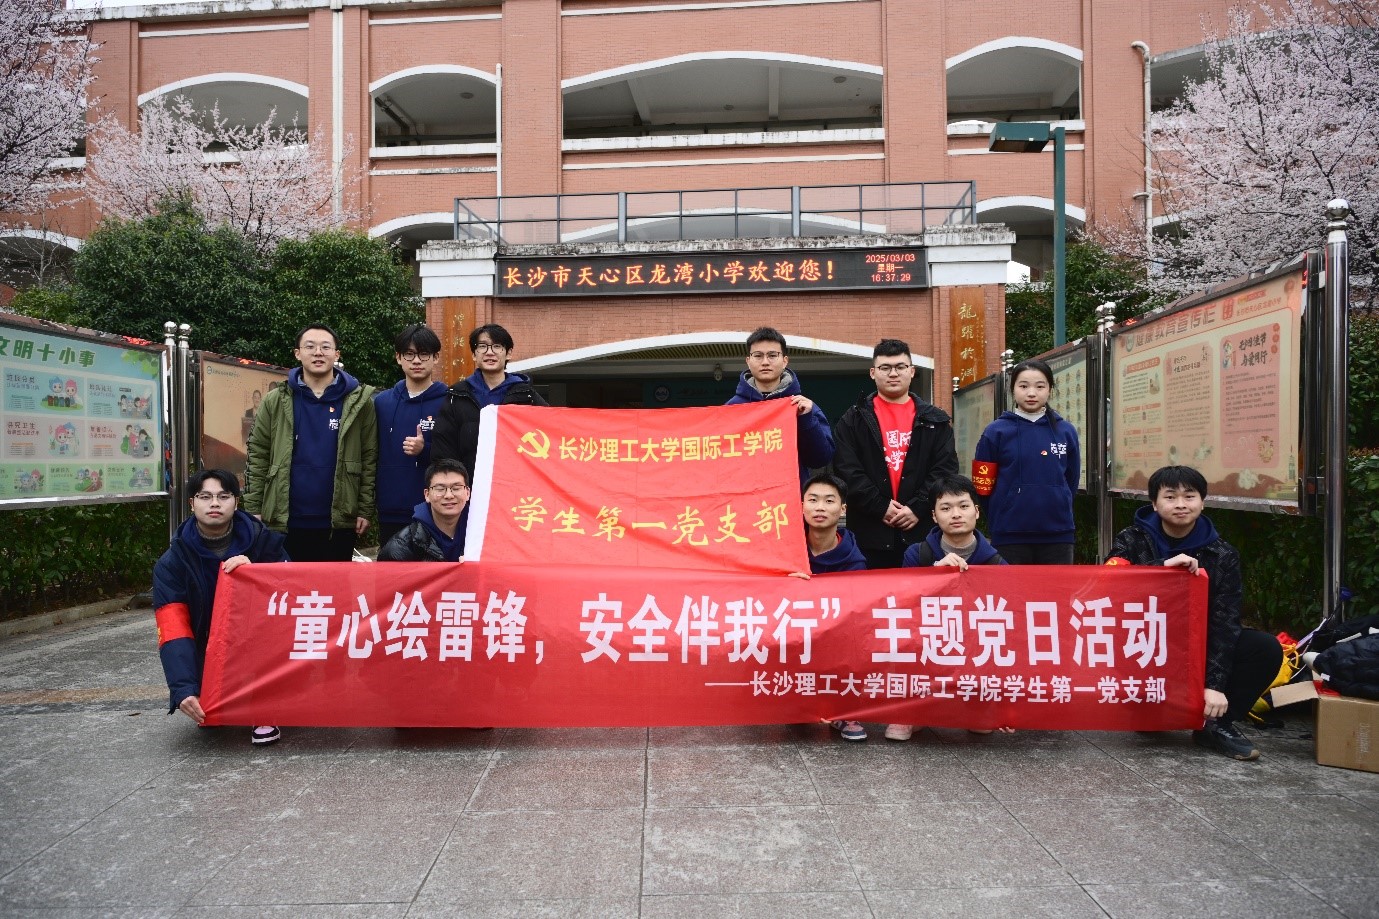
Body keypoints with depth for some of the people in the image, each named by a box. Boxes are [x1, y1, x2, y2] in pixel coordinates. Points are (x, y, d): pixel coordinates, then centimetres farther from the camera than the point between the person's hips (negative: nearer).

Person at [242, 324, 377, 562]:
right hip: (284, 522, 1)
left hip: (339, 522, -1)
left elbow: (370, 458, 1)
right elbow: (258, 456, 5)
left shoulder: (358, 401, 0)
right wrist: (254, 509, 1)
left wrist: (365, 509, -3)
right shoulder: (276, 401, 3)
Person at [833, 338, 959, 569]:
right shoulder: (853, 420, 7)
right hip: (870, 532, -1)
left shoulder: (935, 420, 11)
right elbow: (846, 470, -3)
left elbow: (945, 469, 3)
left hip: (921, 530, 1)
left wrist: (917, 507, -10)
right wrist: (880, 506, -12)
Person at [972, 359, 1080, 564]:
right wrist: (1002, 517, 5)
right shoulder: (996, 432, -3)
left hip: (1058, 535, 3)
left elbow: (1071, 481, 14)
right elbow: (983, 485, 0)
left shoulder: (1066, 432, 5)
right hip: (1009, 536, -2)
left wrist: (1051, 508, 12)